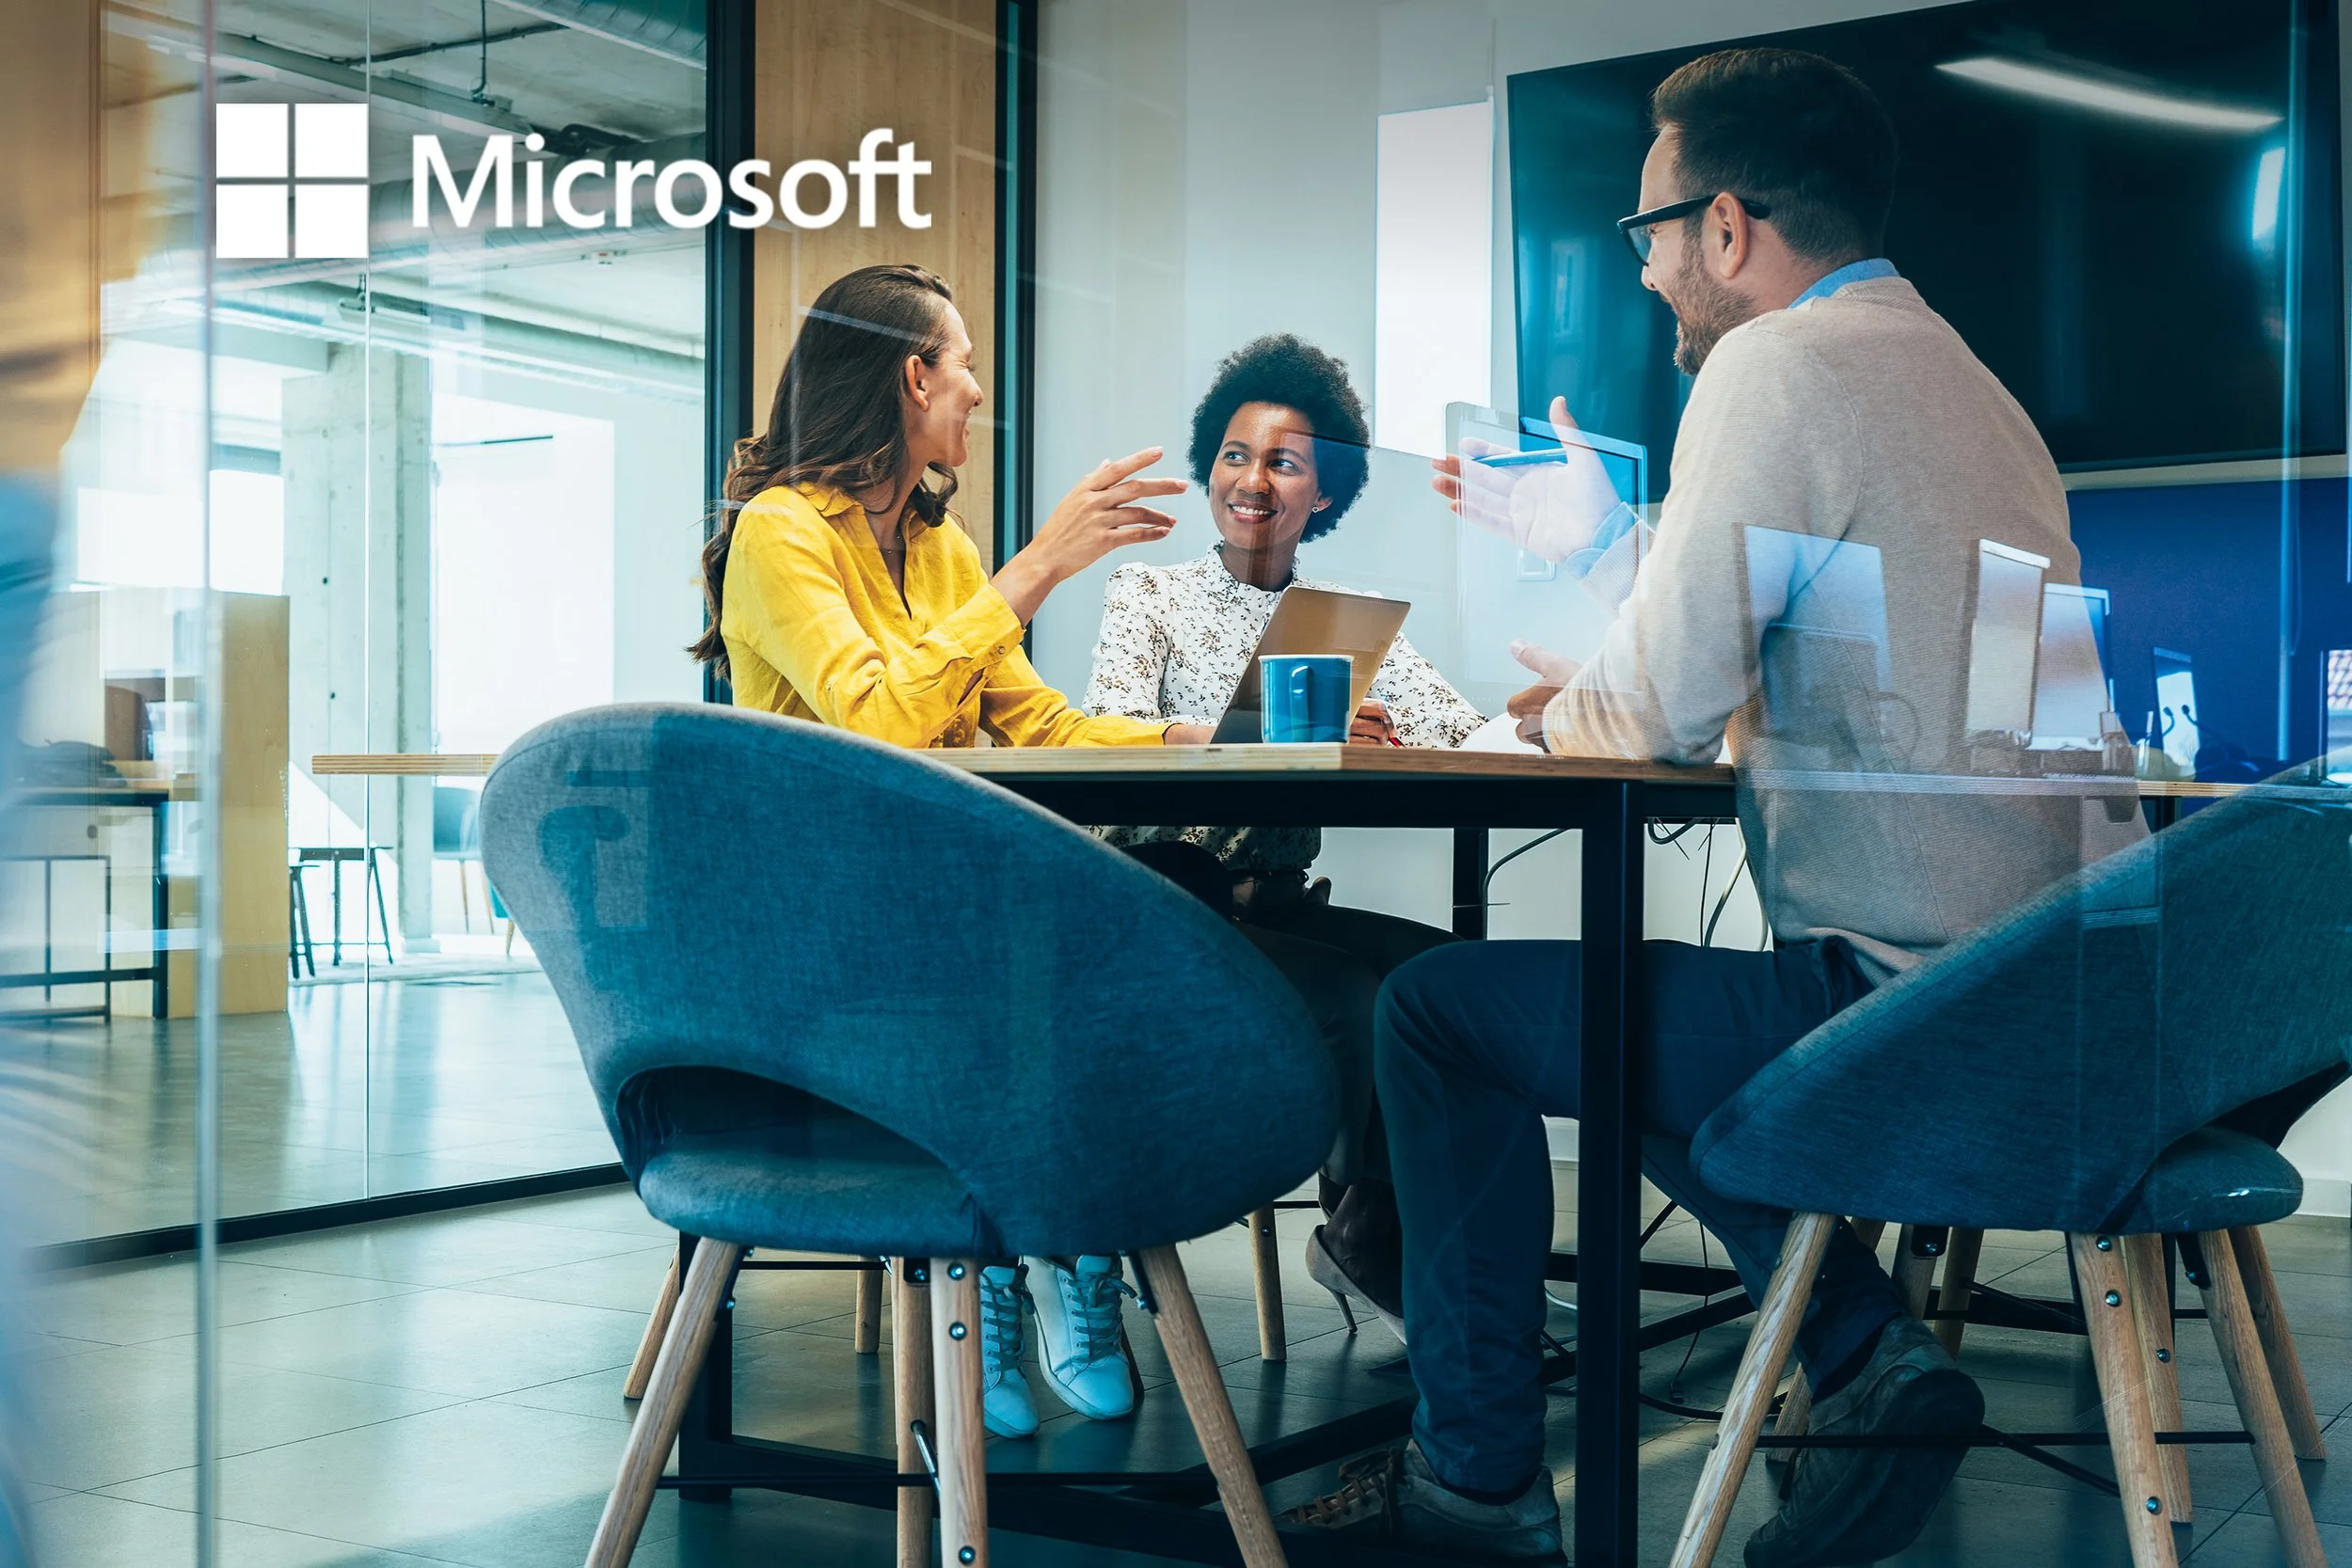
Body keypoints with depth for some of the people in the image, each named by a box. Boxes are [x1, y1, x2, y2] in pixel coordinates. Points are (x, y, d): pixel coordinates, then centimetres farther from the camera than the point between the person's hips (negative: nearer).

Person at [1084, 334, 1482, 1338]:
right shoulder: (1149, 595, 7)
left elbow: (1462, 732, 1)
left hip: (1278, 905, 4)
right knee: (1367, 1002, -27)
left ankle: (1370, 1244, -2)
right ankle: (1374, 1248, -3)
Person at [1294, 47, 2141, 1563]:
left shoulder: (1777, 365, -12)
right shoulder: (1957, 373, 16)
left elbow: (1669, 711, -15)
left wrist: (1559, 713, 7)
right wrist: (1553, 516, 37)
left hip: (1901, 1001, -9)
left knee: (1443, 1005, 7)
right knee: (1611, 988, 29)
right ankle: (1868, 1349, 16)